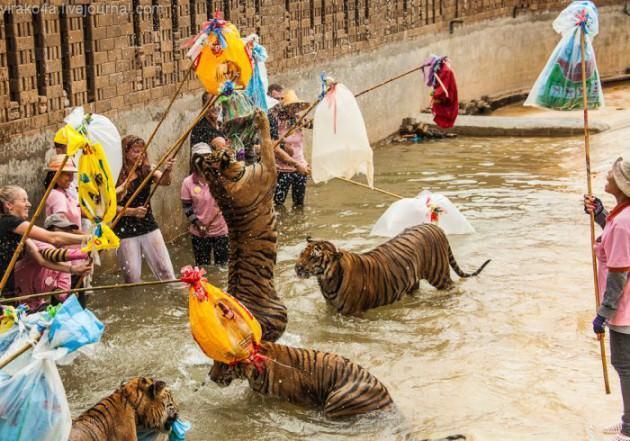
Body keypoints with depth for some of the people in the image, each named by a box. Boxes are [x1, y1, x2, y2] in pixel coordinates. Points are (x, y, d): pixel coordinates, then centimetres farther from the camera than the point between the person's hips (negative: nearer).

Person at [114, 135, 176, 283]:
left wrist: (167, 171, -37)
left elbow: (165, 181, -16)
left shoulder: (146, 171, 2)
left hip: (149, 227, 3)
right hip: (125, 231, -3)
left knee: (165, 269, 0)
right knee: (132, 276, 4)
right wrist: (133, 211, -23)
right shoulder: (115, 176, -8)